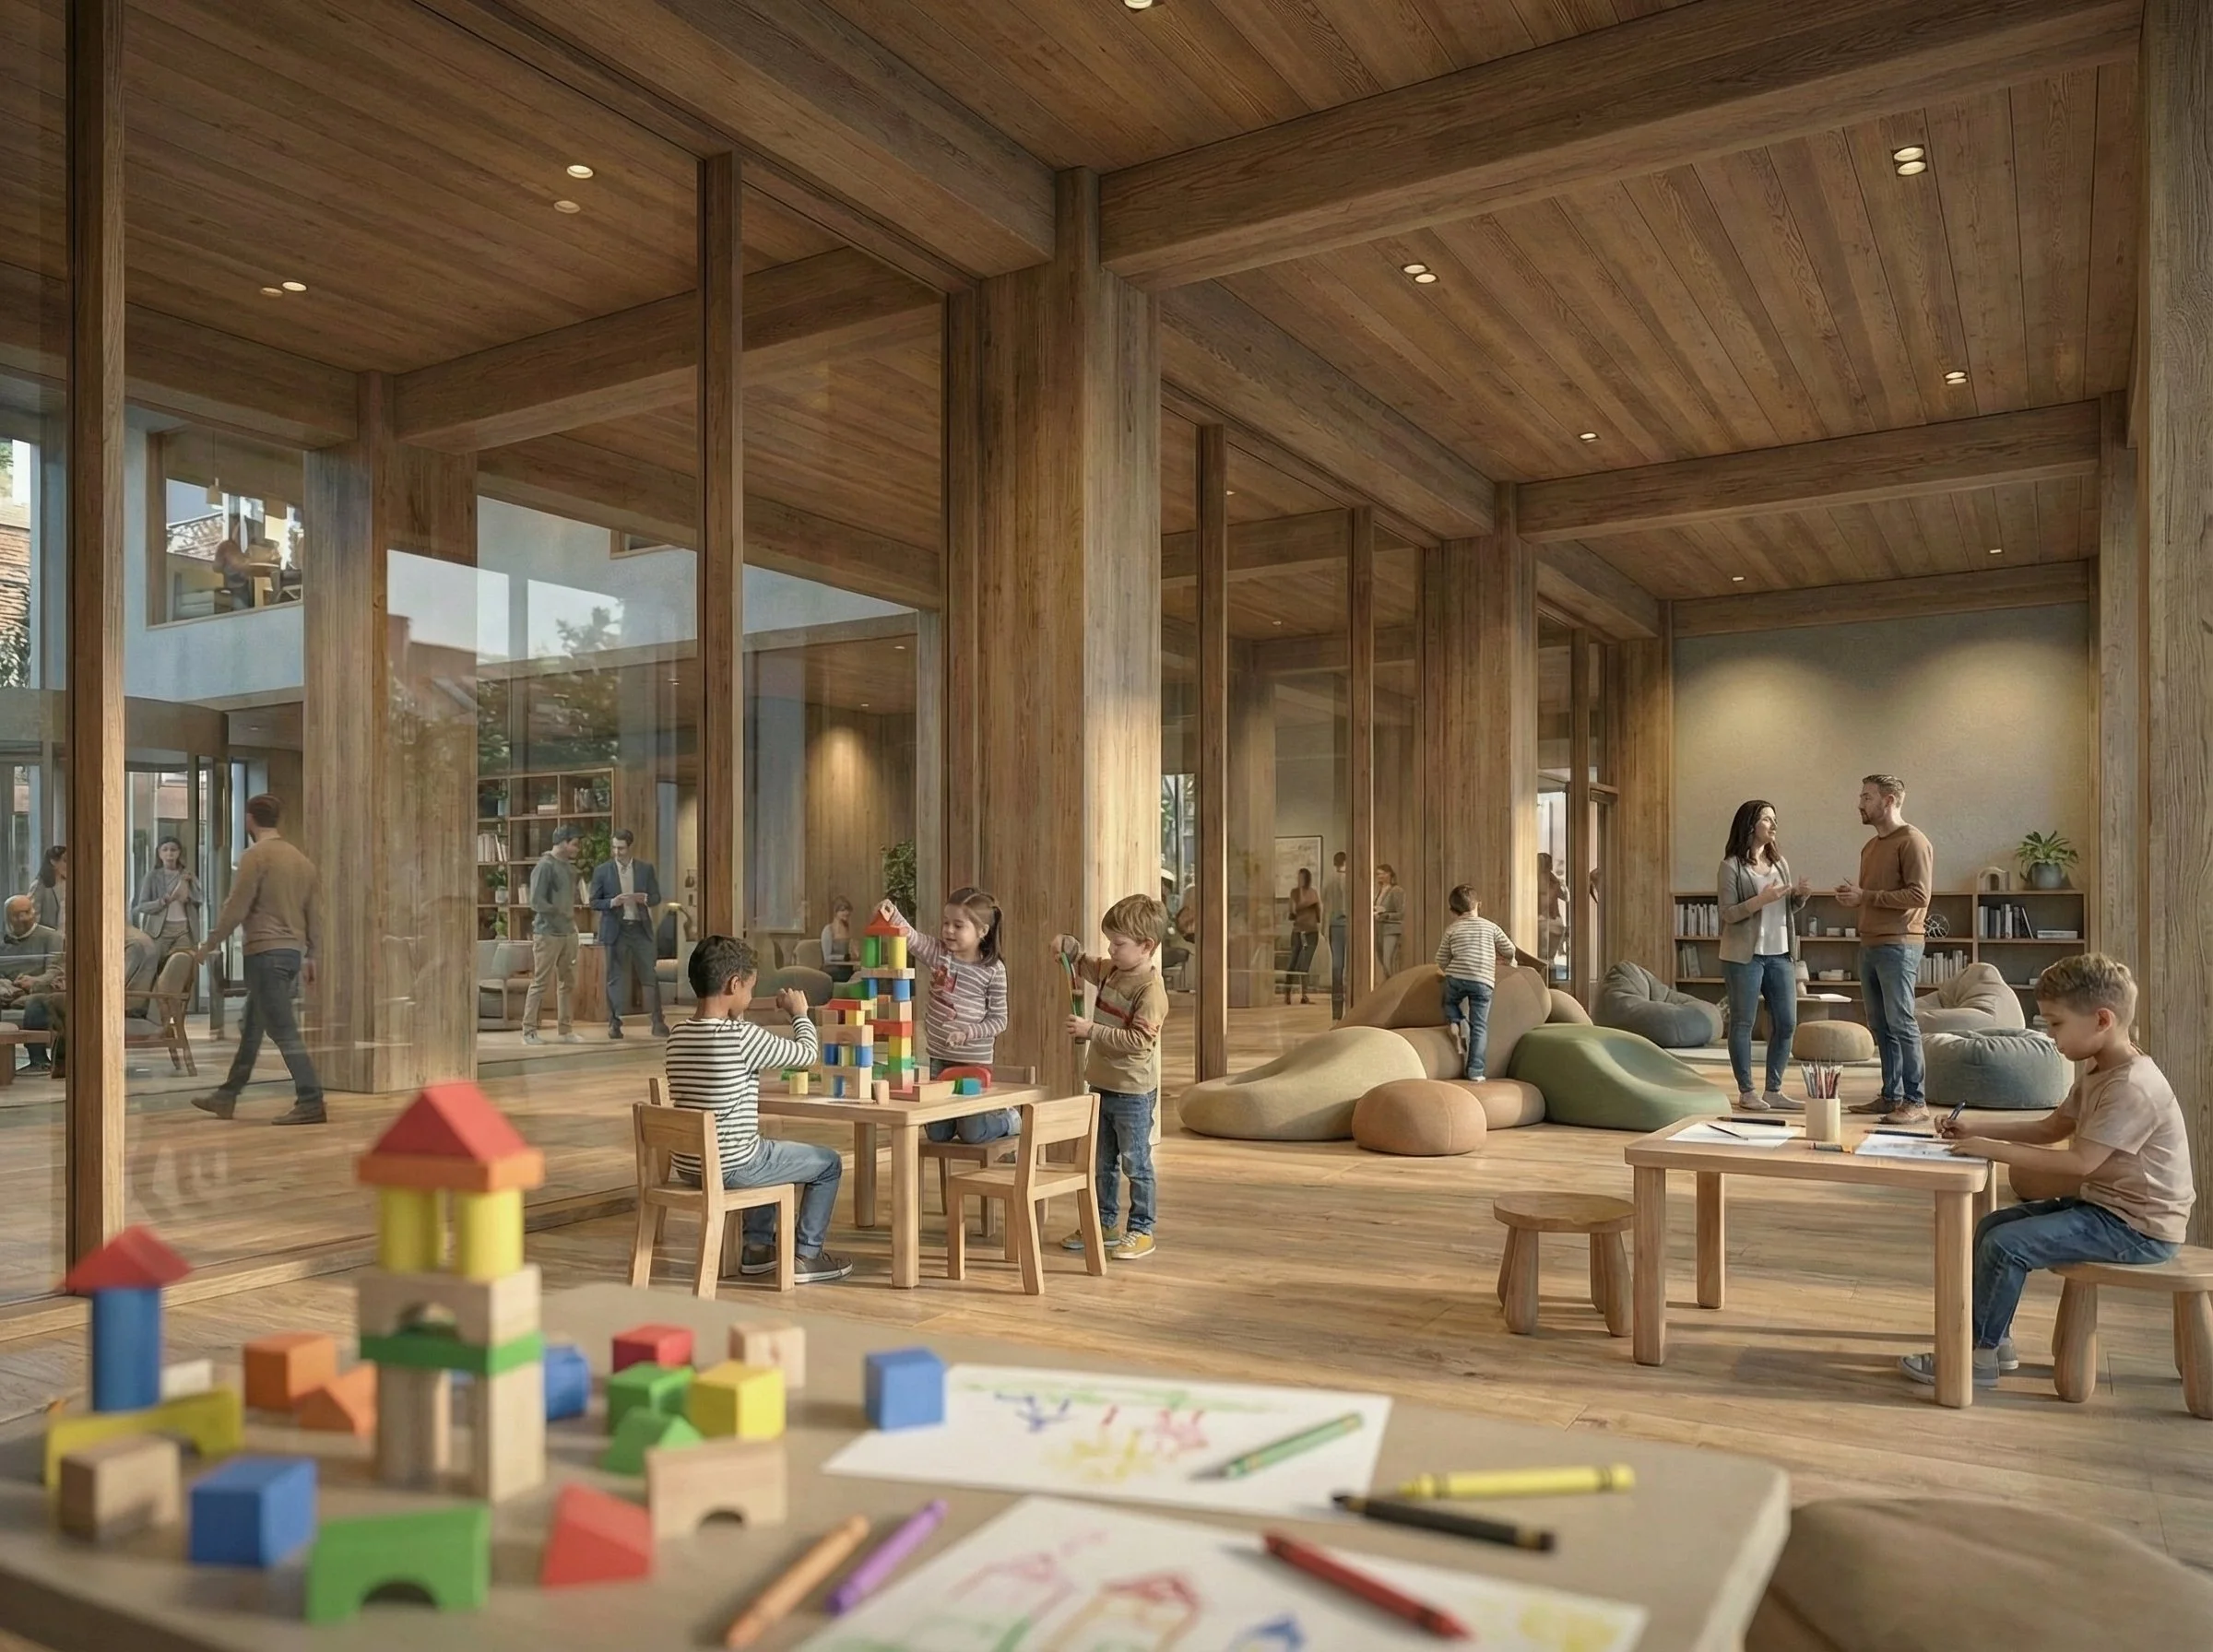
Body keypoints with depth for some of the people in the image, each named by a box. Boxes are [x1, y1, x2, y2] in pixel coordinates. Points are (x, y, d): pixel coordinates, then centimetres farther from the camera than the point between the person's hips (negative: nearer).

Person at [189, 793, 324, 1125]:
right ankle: (227, 1096, 28)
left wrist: (208, 945, 1)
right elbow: (316, 914, 14)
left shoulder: (255, 856, -9)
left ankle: (310, 1102, -12)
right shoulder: (302, 860, 12)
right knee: (251, 1026, 18)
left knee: (283, 1029, -9)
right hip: (293, 951, 8)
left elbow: (236, 909, -11)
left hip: (265, 951, -8)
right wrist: (311, 955, 22)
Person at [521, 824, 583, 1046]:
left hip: (568, 933, 8)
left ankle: (565, 1030, 17)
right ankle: (529, 1030, 5)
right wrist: (561, 913, -11)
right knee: (540, 983, -3)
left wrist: (571, 916, 6)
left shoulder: (570, 867, 12)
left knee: (567, 983, 10)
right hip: (548, 933, -8)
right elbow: (536, 902, -16)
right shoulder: (545, 866, -11)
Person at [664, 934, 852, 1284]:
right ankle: (805, 1255, 17)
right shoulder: (743, 1037, -20)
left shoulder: (677, 1036, 1)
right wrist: (800, 1013, 9)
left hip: (686, 1163, 8)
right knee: (828, 1162, 13)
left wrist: (733, 1020, 15)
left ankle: (758, 1246, 38)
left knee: (767, 1150, 37)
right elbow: (807, 1053, -7)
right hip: (731, 1167, -8)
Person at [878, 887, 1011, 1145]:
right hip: (938, 1058, 4)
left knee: (971, 1133, 2)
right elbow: (911, 938, -23)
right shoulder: (938, 953, -3)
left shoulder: (993, 970, -10)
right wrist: (893, 916, -41)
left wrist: (967, 1033, -20)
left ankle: (1008, 1118, 32)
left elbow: (998, 1019, -7)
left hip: (974, 1061, -4)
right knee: (937, 1133, 13)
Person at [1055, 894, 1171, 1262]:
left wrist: (1091, 1030, -28)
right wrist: (1069, 945, 3)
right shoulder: (1112, 970, 4)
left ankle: (1141, 1231, 15)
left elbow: (1138, 1041, -27)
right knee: (1100, 1164, 18)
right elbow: (1086, 967, 24)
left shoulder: (1150, 989, -21)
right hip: (1101, 1086, 9)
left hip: (1133, 1093, -9)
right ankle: (1105, 1223, 30)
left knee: (1136, 1165, 4)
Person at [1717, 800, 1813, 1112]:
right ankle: (1746, 1093, 8)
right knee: (1743, 1024, 0)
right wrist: (1761, 900, -23)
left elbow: (1789, 908, 18)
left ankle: (1774, 1091, 16)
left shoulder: (1779, 862, 12)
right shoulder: (1731, 866, -7)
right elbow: (1728, 914, -11)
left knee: (1786, 1024, 7)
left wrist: (1800, 895, -3)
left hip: (1780, 955, 7)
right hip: (1745, 955, -6)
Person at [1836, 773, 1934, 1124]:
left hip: (1898, 946, -8)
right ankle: (1891, 1096, 15)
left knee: (1901, 1024, -7)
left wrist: (1865, 896, -16)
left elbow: (1919, 895, -17)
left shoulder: (1912, 842, -8)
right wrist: (1852, 898, 5)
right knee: (1881, 1027, 9)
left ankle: (1916, 1102, -3)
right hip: (1869, 946, 8)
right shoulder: (1870, 846, 18)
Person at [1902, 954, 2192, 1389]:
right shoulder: (2099, 1073, 9)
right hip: (2102, 1203, 11)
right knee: (1992, 1225, 9)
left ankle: (1978, 1355, -5)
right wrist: (1977, 1131, 5)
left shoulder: (2133, 1086, -24)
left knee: (2006, 1244, -19)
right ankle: (1995, 1339, 16)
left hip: (2138, 1227, -11)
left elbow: (2080, 1160, -28)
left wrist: (1993, 1150, -23)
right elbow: (2052, 1128, 17)